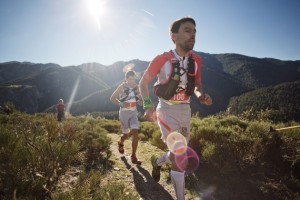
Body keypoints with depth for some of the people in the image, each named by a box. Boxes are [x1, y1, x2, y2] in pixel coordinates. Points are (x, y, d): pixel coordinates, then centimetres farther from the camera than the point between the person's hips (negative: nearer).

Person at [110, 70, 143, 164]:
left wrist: (141, 102, -10)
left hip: (134, 112, 3)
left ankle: (133, 156, -3)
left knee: (135, 132, -12)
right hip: (124, 112, -3)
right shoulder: (122, 86, -9)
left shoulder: (136, 87, 2)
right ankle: (121, 143, 44)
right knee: (127, 134, 7)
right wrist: (121, 104, -21)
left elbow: (139, 99, 13)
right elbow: (112, 98, -7)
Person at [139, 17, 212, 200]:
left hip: (185, 110, 5)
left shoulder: (196, 60, -1)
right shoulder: (161, 60, -14)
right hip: (166, 110, -5)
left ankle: (157, 162, 46)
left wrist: (202, 95, -8)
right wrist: (148, 106, -15)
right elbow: (143, 83, -3)